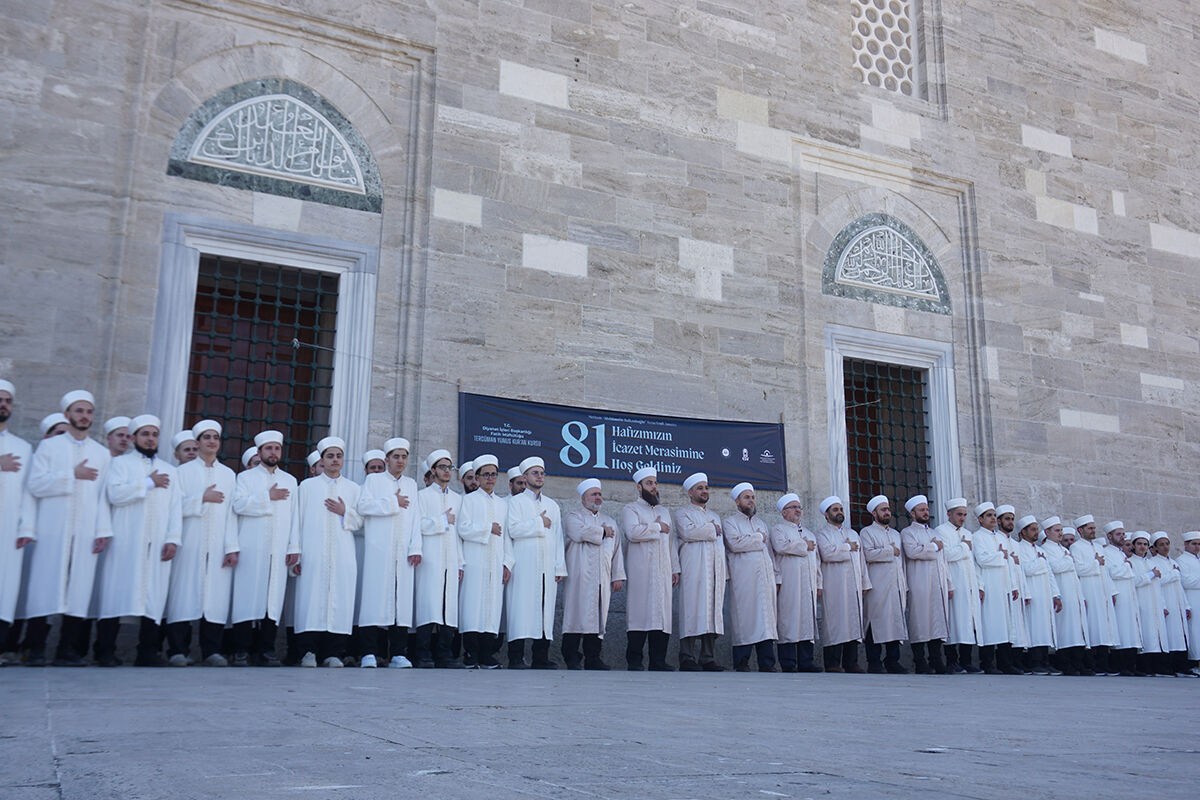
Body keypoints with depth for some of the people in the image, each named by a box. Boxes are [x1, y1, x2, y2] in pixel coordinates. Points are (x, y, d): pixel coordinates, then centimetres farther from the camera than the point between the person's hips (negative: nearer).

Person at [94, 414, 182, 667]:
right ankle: (105, 650, -2)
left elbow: (176, 507, 11)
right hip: (125, 541, -3)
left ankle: (148, 651, 0)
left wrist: (173, 539, -2)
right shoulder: (121, 463, 10)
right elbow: (114, 494, -8)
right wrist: (148, 483, -5)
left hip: (157, 543, 3)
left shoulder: (170, 471, 20)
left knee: (154, 595, -2)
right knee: (117, 592, -7)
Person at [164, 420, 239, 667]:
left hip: (218, 547, 2)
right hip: (190, 544, -2)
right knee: (186, 592, -6)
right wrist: (203, 498, -11)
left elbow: (232, 514, 7)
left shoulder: (229, 475, 13)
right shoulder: (184, 471, 9)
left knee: (216, 594, -3)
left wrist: (232, 547, -1)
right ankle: (178, 650, -2)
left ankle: (211, 651, 1)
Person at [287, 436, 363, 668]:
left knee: (340, 600, -5)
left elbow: (359, 522, 14)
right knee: (311, 599, -7)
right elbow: (297, 519, 8)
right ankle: (309, 651, -3)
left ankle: (333, 653, -1)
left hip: (342, 555, 1)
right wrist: (294, 550, -1)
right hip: (313, 555, -1)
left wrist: (345, 512, -5)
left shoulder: (353, 489, 15)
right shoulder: (307, 486, 13)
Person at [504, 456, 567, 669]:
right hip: (523, 568, -4)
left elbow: (558, 537, 17)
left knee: (545, 611, 1)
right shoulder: (515, 502, 7)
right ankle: (516, 658, -7)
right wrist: (539, 523, -3)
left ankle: (541, 658, 4)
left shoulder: (553, 506, 22)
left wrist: (560, 567, 8)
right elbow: (513, 529, -9)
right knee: (522, 610, -9)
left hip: (547, 569, 4)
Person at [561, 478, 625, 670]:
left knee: (598, 617, 2)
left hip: (602, 579, 5)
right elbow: (580, 533, -15)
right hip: (579, 578, -5)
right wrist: (603, 531, 0)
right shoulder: (573, 516, 7)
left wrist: (618, 575, 10)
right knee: (577, 613, -9)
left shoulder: (610, 521, 23)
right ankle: (572, 658, -6)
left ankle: (592, 658, 6)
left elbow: (617, 551, 20)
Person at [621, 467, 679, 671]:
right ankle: (634, 661, -4)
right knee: (640, 612, -8)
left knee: (662, 612, 1)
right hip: (640, 571, -5)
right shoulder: (630, 509, 3)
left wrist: (675, 568, 14)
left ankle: (658, 661, 4)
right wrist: (657, 528, -6)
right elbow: (633, 532, -16)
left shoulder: (664, 511, 23)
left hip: (663, 571, 6)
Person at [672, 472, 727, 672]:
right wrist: (712, 530, -1)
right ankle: (687, 658, -12)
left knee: (713, 609, 0)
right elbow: (688, 532, -12)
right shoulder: (681, 513, 8)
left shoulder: (714, 516, 27)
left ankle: (708, 658, 1)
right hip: (694, 570, -6)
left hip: (715, 569, 6)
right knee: (693, 610, -12)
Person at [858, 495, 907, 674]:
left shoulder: (896, 534, 23)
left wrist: (905, 586, 15)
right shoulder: (867, 532, 3)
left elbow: (902, 560, 22)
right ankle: (874, 662, -2)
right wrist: (890, 551, -5)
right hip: (878, 587, -6)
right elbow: (868, 554, -15)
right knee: (877, 623, -7)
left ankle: (892, 661, 10)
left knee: (896, 622, 4)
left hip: (897, 586, 6)